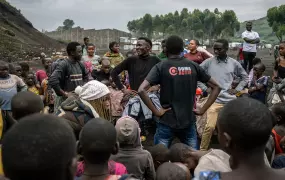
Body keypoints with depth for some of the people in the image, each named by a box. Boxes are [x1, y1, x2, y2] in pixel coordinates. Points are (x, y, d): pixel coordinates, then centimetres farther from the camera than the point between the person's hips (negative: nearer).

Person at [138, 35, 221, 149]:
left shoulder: (161, 67, -6)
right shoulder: (193, 66, 3)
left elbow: (141, 90, -18)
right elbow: (216, 87, 7)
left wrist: (156, 112, -11)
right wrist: (203, 110, 5)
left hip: (167, 122, -3)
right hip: (189, 122, 3)